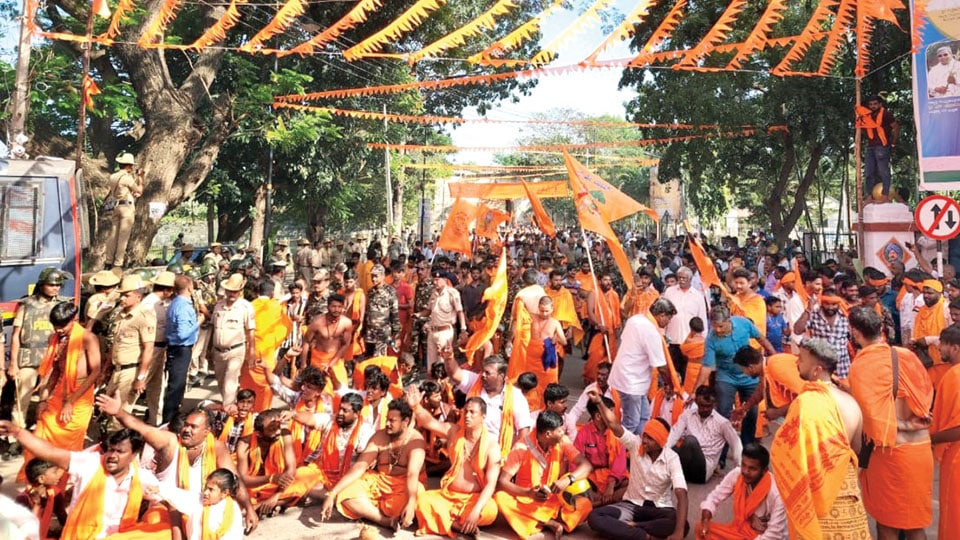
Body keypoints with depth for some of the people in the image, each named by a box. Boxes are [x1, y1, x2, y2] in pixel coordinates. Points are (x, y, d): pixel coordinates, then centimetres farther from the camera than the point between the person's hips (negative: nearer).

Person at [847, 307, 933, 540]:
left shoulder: (860, 366, -15)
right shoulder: (906, 355, -1)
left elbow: (872, 415, -18)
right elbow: (927, 392, 5)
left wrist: (907, 426, -4)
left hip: (889, 452, -5)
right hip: (921, 447, 5)